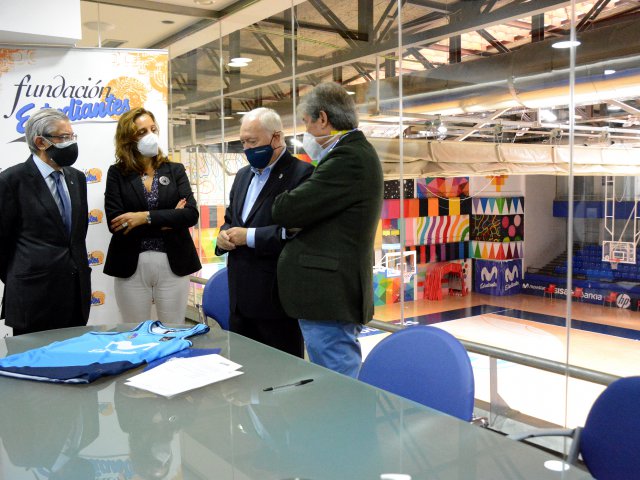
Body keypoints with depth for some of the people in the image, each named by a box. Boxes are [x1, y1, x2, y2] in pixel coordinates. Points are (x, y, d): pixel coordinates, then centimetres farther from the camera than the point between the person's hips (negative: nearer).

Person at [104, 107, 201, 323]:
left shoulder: (175, 170, 6)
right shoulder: (117, 173, 2)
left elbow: (191, 214, -8)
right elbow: (115, 222, -10)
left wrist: (146, 217, -17)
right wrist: (167, 220, -11)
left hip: (173, 264, 1)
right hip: (131, 266, -1)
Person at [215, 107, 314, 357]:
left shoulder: (301, 173, -10)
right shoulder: (243, 175, 16)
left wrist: (250, 237, -19)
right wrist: (224, 235, 1)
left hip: (277, 297, -7)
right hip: (240, 298, 8)